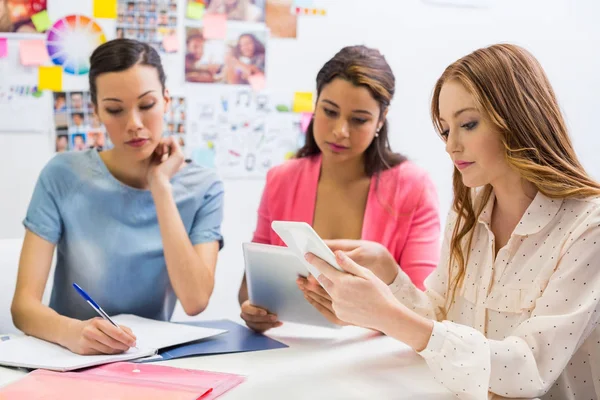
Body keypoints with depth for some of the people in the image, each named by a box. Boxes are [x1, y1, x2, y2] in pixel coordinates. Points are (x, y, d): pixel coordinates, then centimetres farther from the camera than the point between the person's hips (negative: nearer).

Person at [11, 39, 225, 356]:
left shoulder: (202, 189, -2)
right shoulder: (63, 176, -5)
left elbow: (195, 301, -14)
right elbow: (24, 305, -11)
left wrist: (161, 188, -13)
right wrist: (71, 331, -31)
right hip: (70, 356, 1)